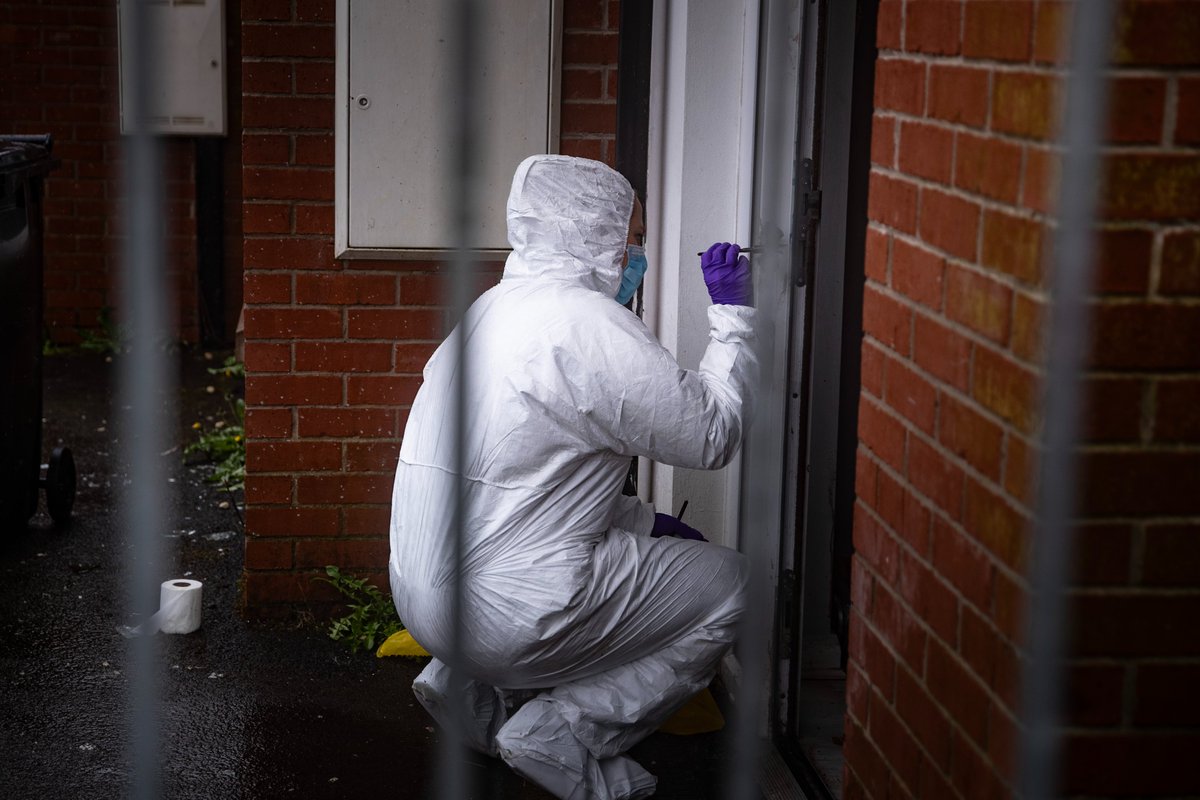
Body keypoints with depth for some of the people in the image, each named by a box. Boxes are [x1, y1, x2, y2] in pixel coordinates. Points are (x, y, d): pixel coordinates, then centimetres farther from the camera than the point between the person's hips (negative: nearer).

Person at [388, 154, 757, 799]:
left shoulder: (495, 308, 14)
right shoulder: (588, 322, -15)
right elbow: (713, 433, -10)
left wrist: (643, 521, 17)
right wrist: (732, 314, 1)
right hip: (506, 616, -9)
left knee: (640, 537, 28)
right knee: (727, 582, 5)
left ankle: (471, 685, 18)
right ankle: (562, 731, -2)